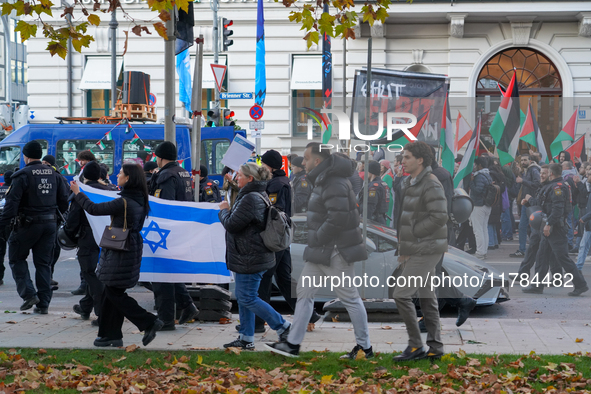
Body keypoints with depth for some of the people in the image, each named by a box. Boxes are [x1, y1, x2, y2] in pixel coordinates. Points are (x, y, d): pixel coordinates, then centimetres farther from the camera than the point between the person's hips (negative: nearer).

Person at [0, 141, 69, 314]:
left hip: (28, 223, -5)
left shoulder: (22, 175, -11)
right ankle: (43, 303, 9)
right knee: (43, 263, 10)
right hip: (50, 224, 5)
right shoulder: (54, 174, 8)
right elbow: (64, 201, 9)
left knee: (17, 259, 11)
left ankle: (29, 294, -2)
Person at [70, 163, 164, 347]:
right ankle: (110, 335, 19)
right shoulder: (139, 201, 5)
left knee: (114, 293, -1)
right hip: (132, 248, 9)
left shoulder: (123, 202, -21)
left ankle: (149, 322, -4)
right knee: (111, 292, 15)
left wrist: (78, 193, -2)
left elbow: (94, 209, -16)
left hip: (121, 253, -9)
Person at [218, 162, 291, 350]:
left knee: (248, 298, -4)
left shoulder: (250, 199, -22)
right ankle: (246, 339, 19)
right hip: (248, 257, 11)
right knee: (243, 298, 14)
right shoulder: (259, 195, 14)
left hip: (250, 258, -11)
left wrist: (224, 210, -4)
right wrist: (228, 210, 9)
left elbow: (231, 224, -21)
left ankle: (283, 327, 2)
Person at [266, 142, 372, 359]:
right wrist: (314, 241, 13)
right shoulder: (323, 180, 14)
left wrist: (317, 239, -17)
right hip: (321, 251, 11)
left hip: (336, 251, -11)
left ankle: (365, 347, 9)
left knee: (349, 297, -1)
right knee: (304, 291, 10)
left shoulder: (334, 184, -19)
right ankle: (292, 343, 14)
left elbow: (338, 217, -27)